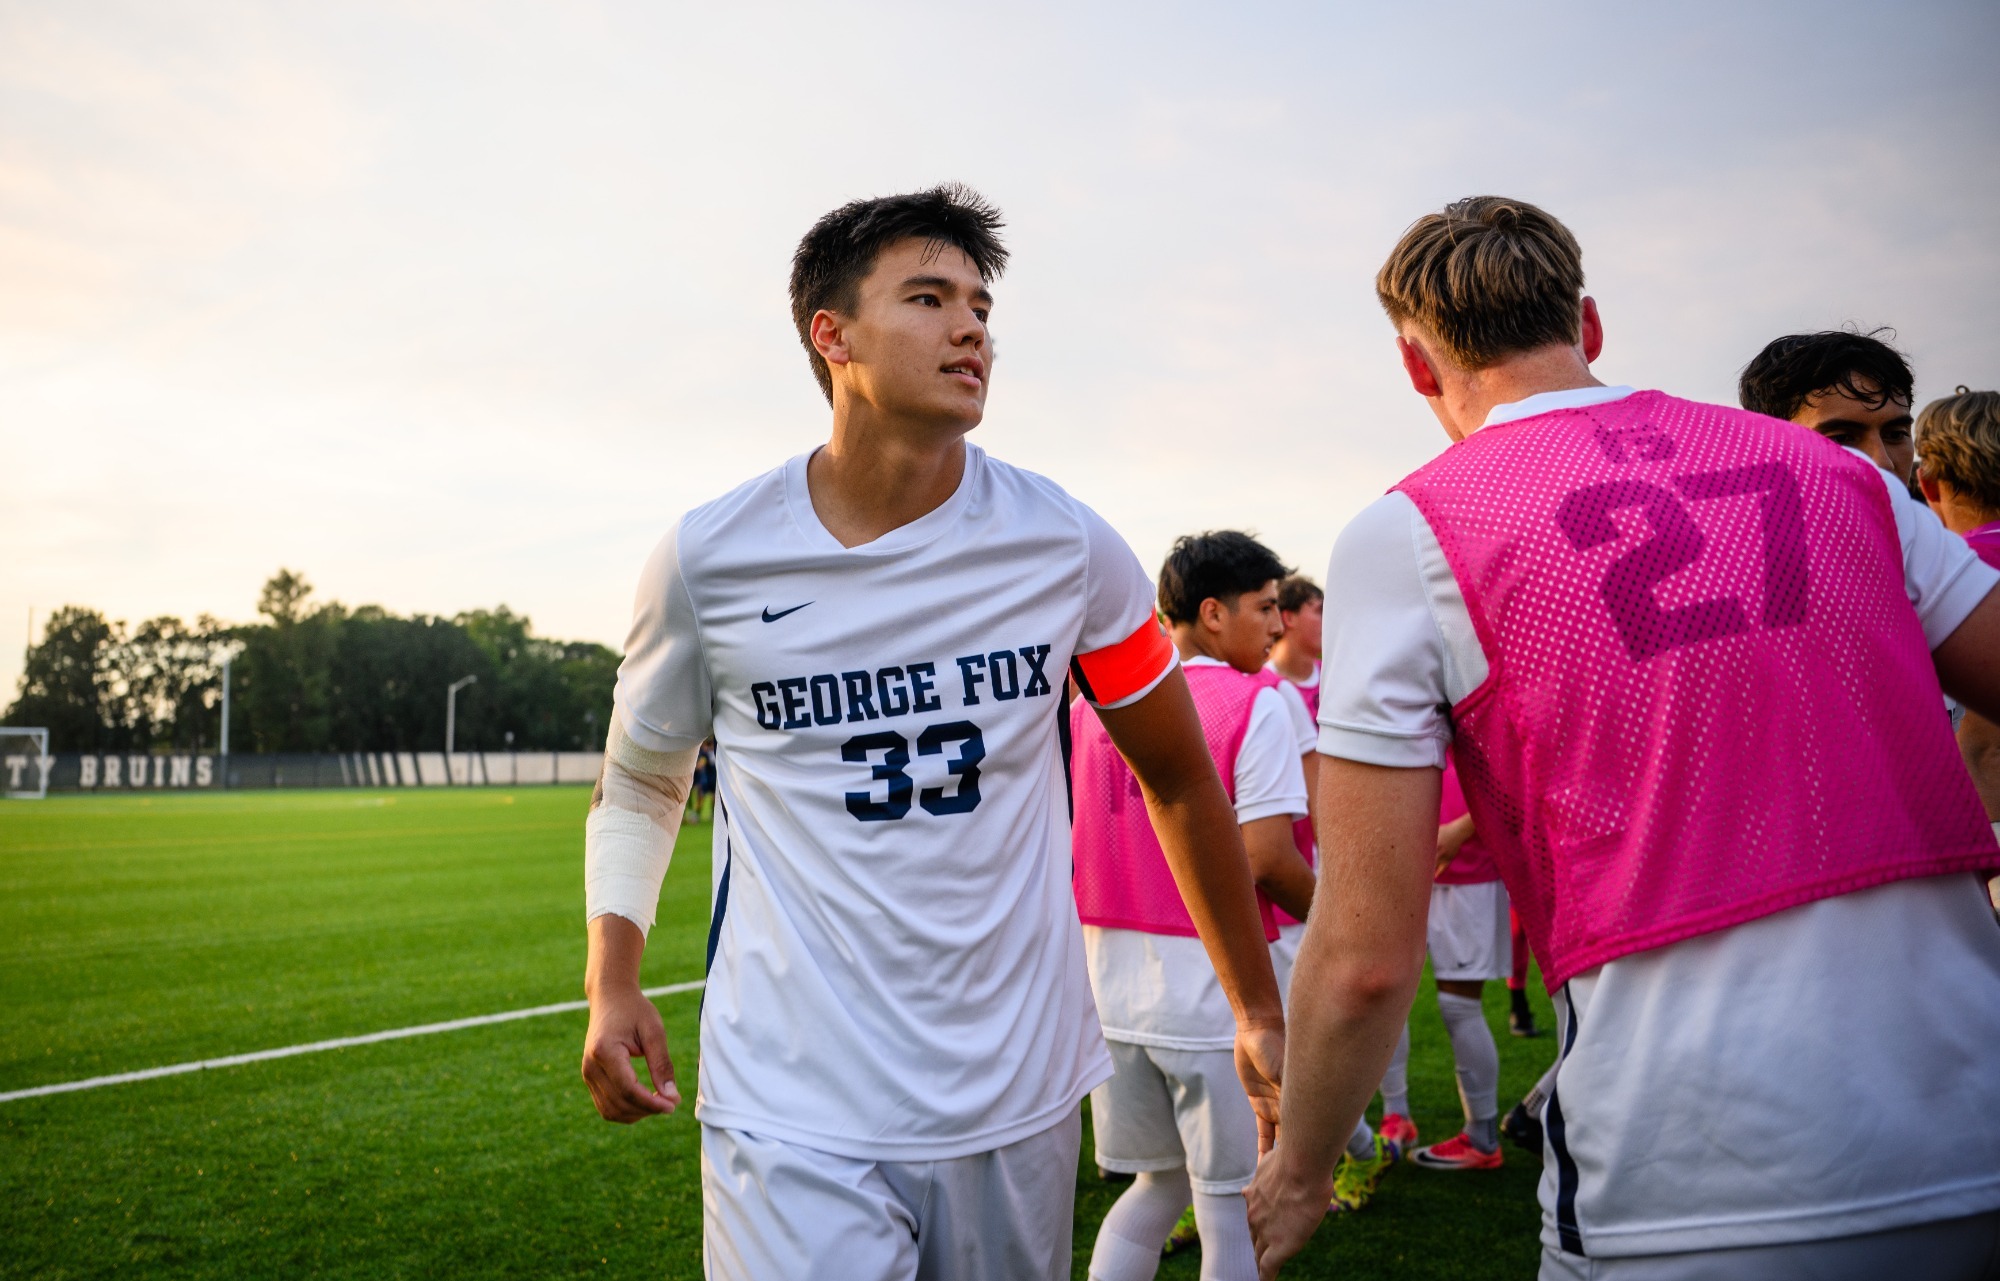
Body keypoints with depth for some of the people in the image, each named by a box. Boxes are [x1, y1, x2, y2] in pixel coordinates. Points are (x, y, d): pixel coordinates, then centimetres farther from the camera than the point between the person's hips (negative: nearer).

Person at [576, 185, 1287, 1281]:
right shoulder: (710, 560, -6)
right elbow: (640, 780, 10)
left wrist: (1258, 1012, 10)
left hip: (1019, 1099, 2)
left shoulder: (1065, 548, -4)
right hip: (796, 1112, -2)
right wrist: (611, 981, -5)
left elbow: (1178, 779, 8)